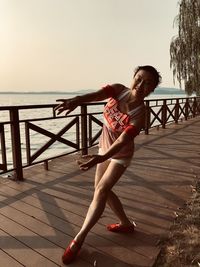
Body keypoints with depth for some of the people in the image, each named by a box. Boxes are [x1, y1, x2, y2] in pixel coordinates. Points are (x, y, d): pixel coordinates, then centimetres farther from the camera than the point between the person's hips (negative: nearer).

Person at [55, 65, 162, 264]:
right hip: (105, 147, 7)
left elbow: (122, 141, -37)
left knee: (101, 191, -12)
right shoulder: (119, 89, -13)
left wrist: (100, 158, -53)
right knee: (101, 189, 13)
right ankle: (126, 223, 32)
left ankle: (78, 239, 4)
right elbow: (98, 95, -32)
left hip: (120, 154, -6)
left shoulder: (140, 114, -27)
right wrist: (77, 100, -53)